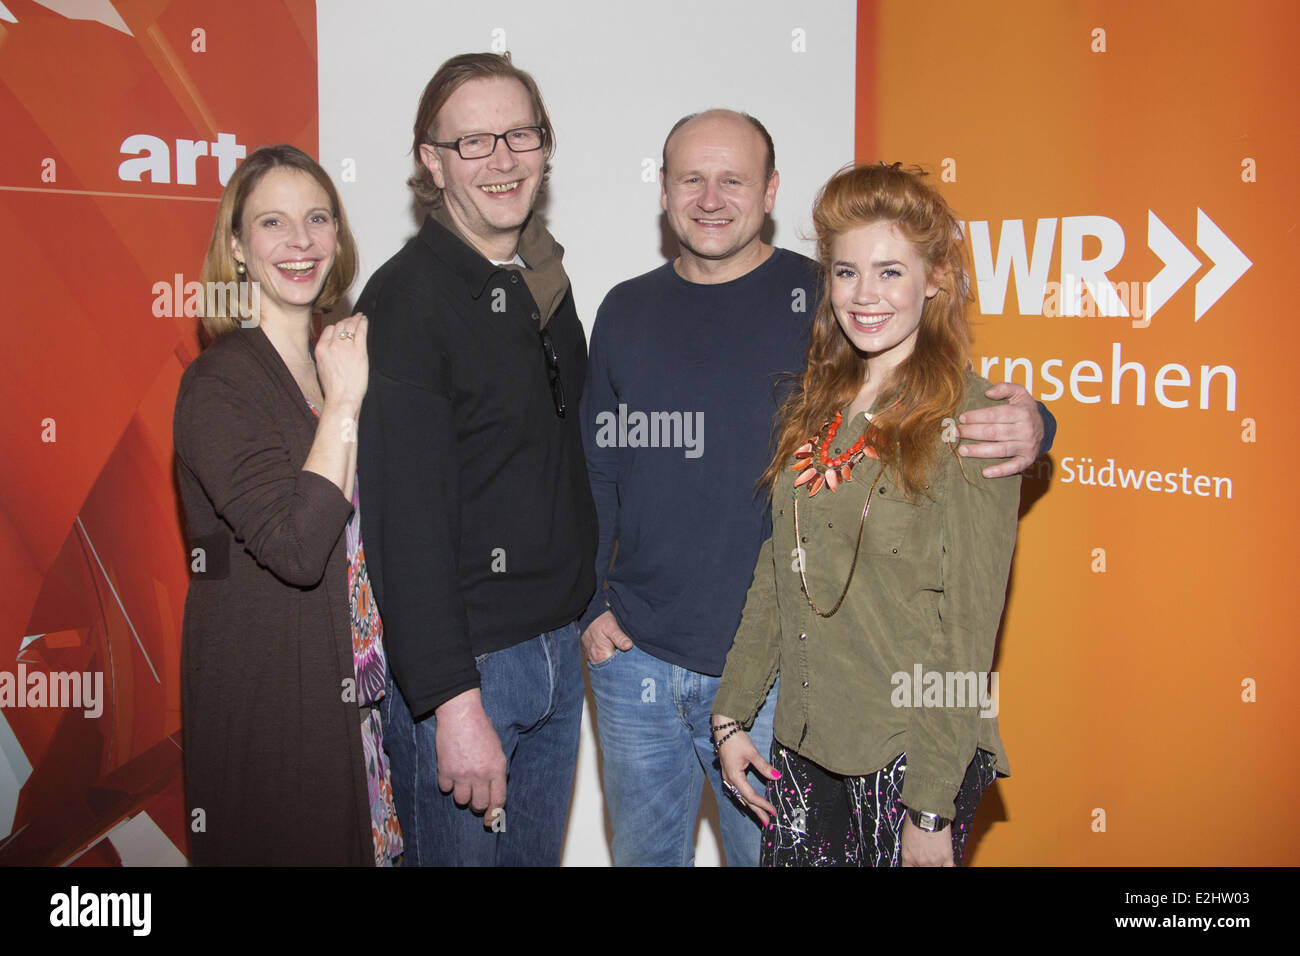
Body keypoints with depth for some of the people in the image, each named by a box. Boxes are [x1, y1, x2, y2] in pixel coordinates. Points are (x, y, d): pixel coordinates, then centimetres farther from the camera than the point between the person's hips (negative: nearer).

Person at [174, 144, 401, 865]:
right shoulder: (218, 382, -15)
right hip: (265, 698, -7)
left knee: (360, 843, 17)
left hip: (354, 687, 7)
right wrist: (343, 403, -22)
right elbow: (296, 548, -26)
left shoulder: (338, 361, 10)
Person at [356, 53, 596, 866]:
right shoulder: (406, 297, -15)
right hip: (462, 661, -7)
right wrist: (453, 699, -23)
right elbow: (405, 519, -20)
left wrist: (590, 610, 16)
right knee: (462, 851, 8)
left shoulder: (545, 281, 9)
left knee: (539, 853, 20)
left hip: (558, 648, 7)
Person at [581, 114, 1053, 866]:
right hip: (634, 662, 4)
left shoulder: (827, 305, -5)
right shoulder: (627, 311, 6)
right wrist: (591, 604, 6)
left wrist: (1027, 429, -27)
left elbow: (963, 412, -4)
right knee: (644, 852, 20)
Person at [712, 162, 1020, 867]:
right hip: (802, 745, 5)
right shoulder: (814, 406, 7)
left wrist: (933, 808, -14)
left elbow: (966, 628, -13)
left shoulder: (970, 419, -11)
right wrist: (732, 712, 9)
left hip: (911, 759, -5)